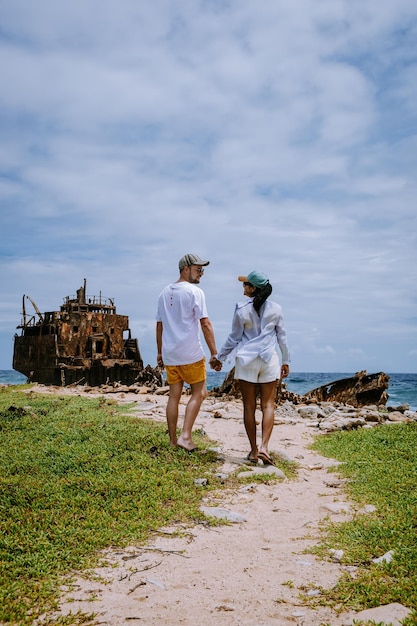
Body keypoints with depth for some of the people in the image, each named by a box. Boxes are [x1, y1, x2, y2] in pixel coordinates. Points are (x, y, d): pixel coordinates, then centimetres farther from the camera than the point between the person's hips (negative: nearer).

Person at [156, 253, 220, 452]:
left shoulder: (164, 293, 12)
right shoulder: (194, 292, -9)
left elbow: (159, 325, 15)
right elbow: (205, 324, -13)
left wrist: (159, 352, 21)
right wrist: (214, 353, -12)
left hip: (169, 354, 6)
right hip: (190, 353, -6)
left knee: (174, 396, 11)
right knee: (199, 393, 7)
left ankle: (173, 441, 15)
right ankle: (185, 436, -2)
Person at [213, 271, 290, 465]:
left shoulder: (242, 309, -5)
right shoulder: (275, 309, 1)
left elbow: (234, 338, 0)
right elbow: (282, 336, 7)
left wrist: (220, 357, 12)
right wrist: (286, 361, 17)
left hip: (246, 360, -1)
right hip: (269, 359, 1)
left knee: (249, 406, 6)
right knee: (268, 405, 5)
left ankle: (253, 450, 11)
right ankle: (264, 446, -10)